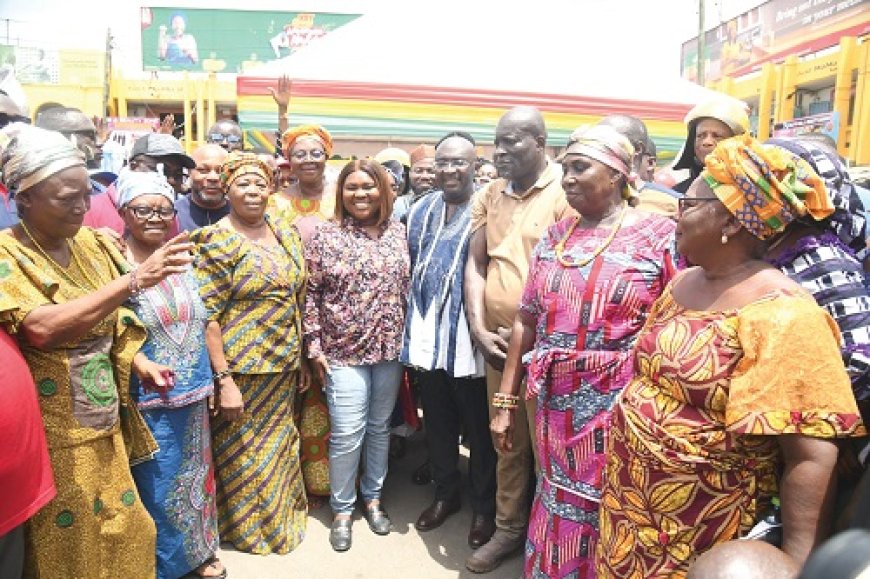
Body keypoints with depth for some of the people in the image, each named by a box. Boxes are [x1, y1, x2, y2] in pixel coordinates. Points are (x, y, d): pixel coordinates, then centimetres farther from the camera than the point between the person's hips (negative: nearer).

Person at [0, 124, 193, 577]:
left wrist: (138, 361, -2)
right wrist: (134, 280, -32)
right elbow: (45, 328, -29)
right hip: (53, 435, -5)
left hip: (105, 424, 5)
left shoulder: (91, 243, 3)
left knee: (124, 533, 14)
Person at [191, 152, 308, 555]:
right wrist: (224, 379, -19)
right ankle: (247, 528, 32)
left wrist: (299, 360, 12)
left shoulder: (286, 234, 7)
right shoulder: (216, 242, -12)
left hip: (283, 366, 6)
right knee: (242, 453, 9)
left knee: (279, 445, 19)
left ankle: (282, 517, 41)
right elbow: (206, 316, -16)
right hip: (240, 368, -6)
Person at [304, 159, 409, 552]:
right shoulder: (325, 236, -5)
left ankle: (373, 497, 34)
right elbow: (310, 294, -3)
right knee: (347, 434, 0)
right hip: (343, 351, -3)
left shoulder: (398, 232, 4)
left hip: (391, 348, 3)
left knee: (380, 427, 15)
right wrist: (314, 346, -6)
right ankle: (342, 509, 21)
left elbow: (407, 288, 9)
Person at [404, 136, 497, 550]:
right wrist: (413, 323, 15)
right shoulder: (421, 210, 10)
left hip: (468, 337, -5)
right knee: (437, 421, 18)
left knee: (478, 427, 9)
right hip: (428, 336, 6)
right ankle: (445, 493, 38)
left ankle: (485, 507, 28)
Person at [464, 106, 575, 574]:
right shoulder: (488, 196, 8)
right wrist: (479, 329, -2)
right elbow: (476, 264, 8)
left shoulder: (566, 193, -9)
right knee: (508, 443, 16)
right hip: (497, 342, 5)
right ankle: (509, 528, 34)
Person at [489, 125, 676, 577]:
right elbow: (526, 322, 9)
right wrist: (505, 401, 9)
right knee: (558, 517, 17)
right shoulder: (554, 237, 7)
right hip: (555, 406, 4)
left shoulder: (660, 236, -7)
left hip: (621, 409, -4)